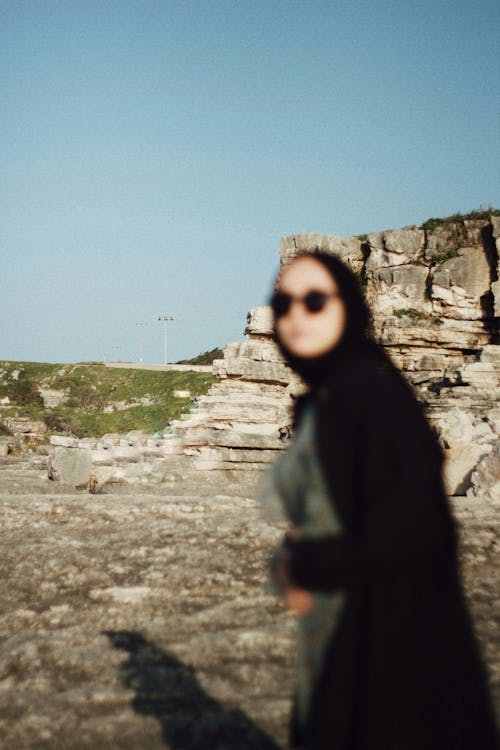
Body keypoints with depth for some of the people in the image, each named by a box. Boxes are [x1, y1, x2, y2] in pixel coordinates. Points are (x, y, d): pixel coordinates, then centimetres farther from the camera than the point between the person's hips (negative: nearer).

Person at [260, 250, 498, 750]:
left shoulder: (371, 392, -18)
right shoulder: (316, 404, 8)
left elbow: (408, 525, -24)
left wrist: (303, 565, -13)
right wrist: (294, 562, -3)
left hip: (389, 631, -8)